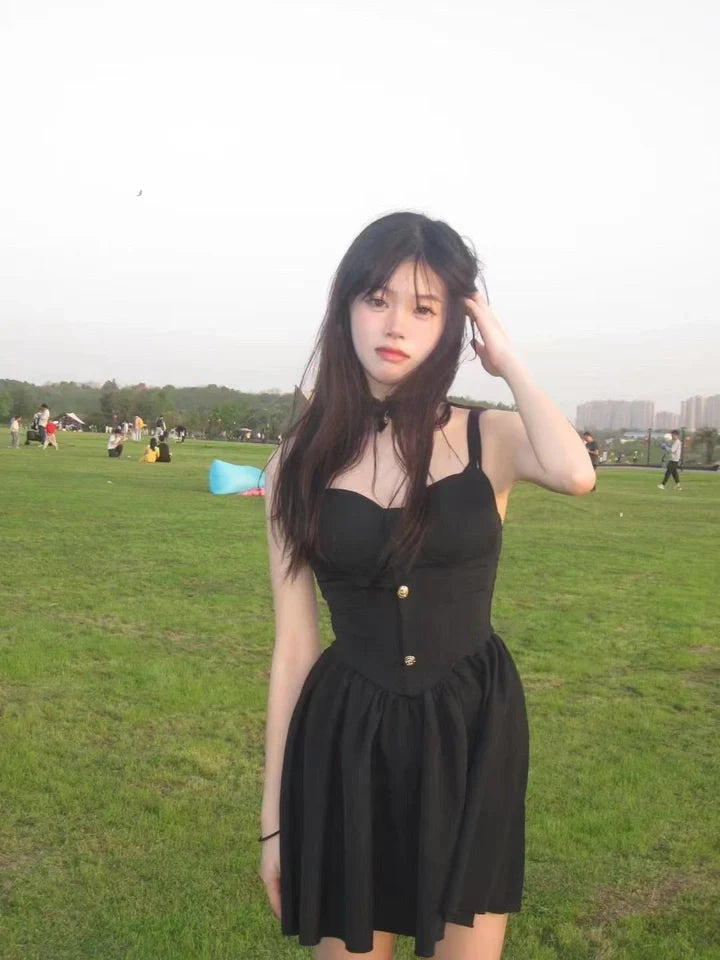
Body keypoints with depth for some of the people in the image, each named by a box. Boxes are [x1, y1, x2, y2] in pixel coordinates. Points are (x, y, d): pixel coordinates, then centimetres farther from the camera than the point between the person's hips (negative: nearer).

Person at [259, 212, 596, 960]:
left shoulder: (489, 439, -3)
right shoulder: (301, 463, -3)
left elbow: (575, 474, -28)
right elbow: (293, 644, -1)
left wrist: (506, 359, -13)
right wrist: (275, 814, 2)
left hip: (472, 732, 0)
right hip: (347, 741, 1)